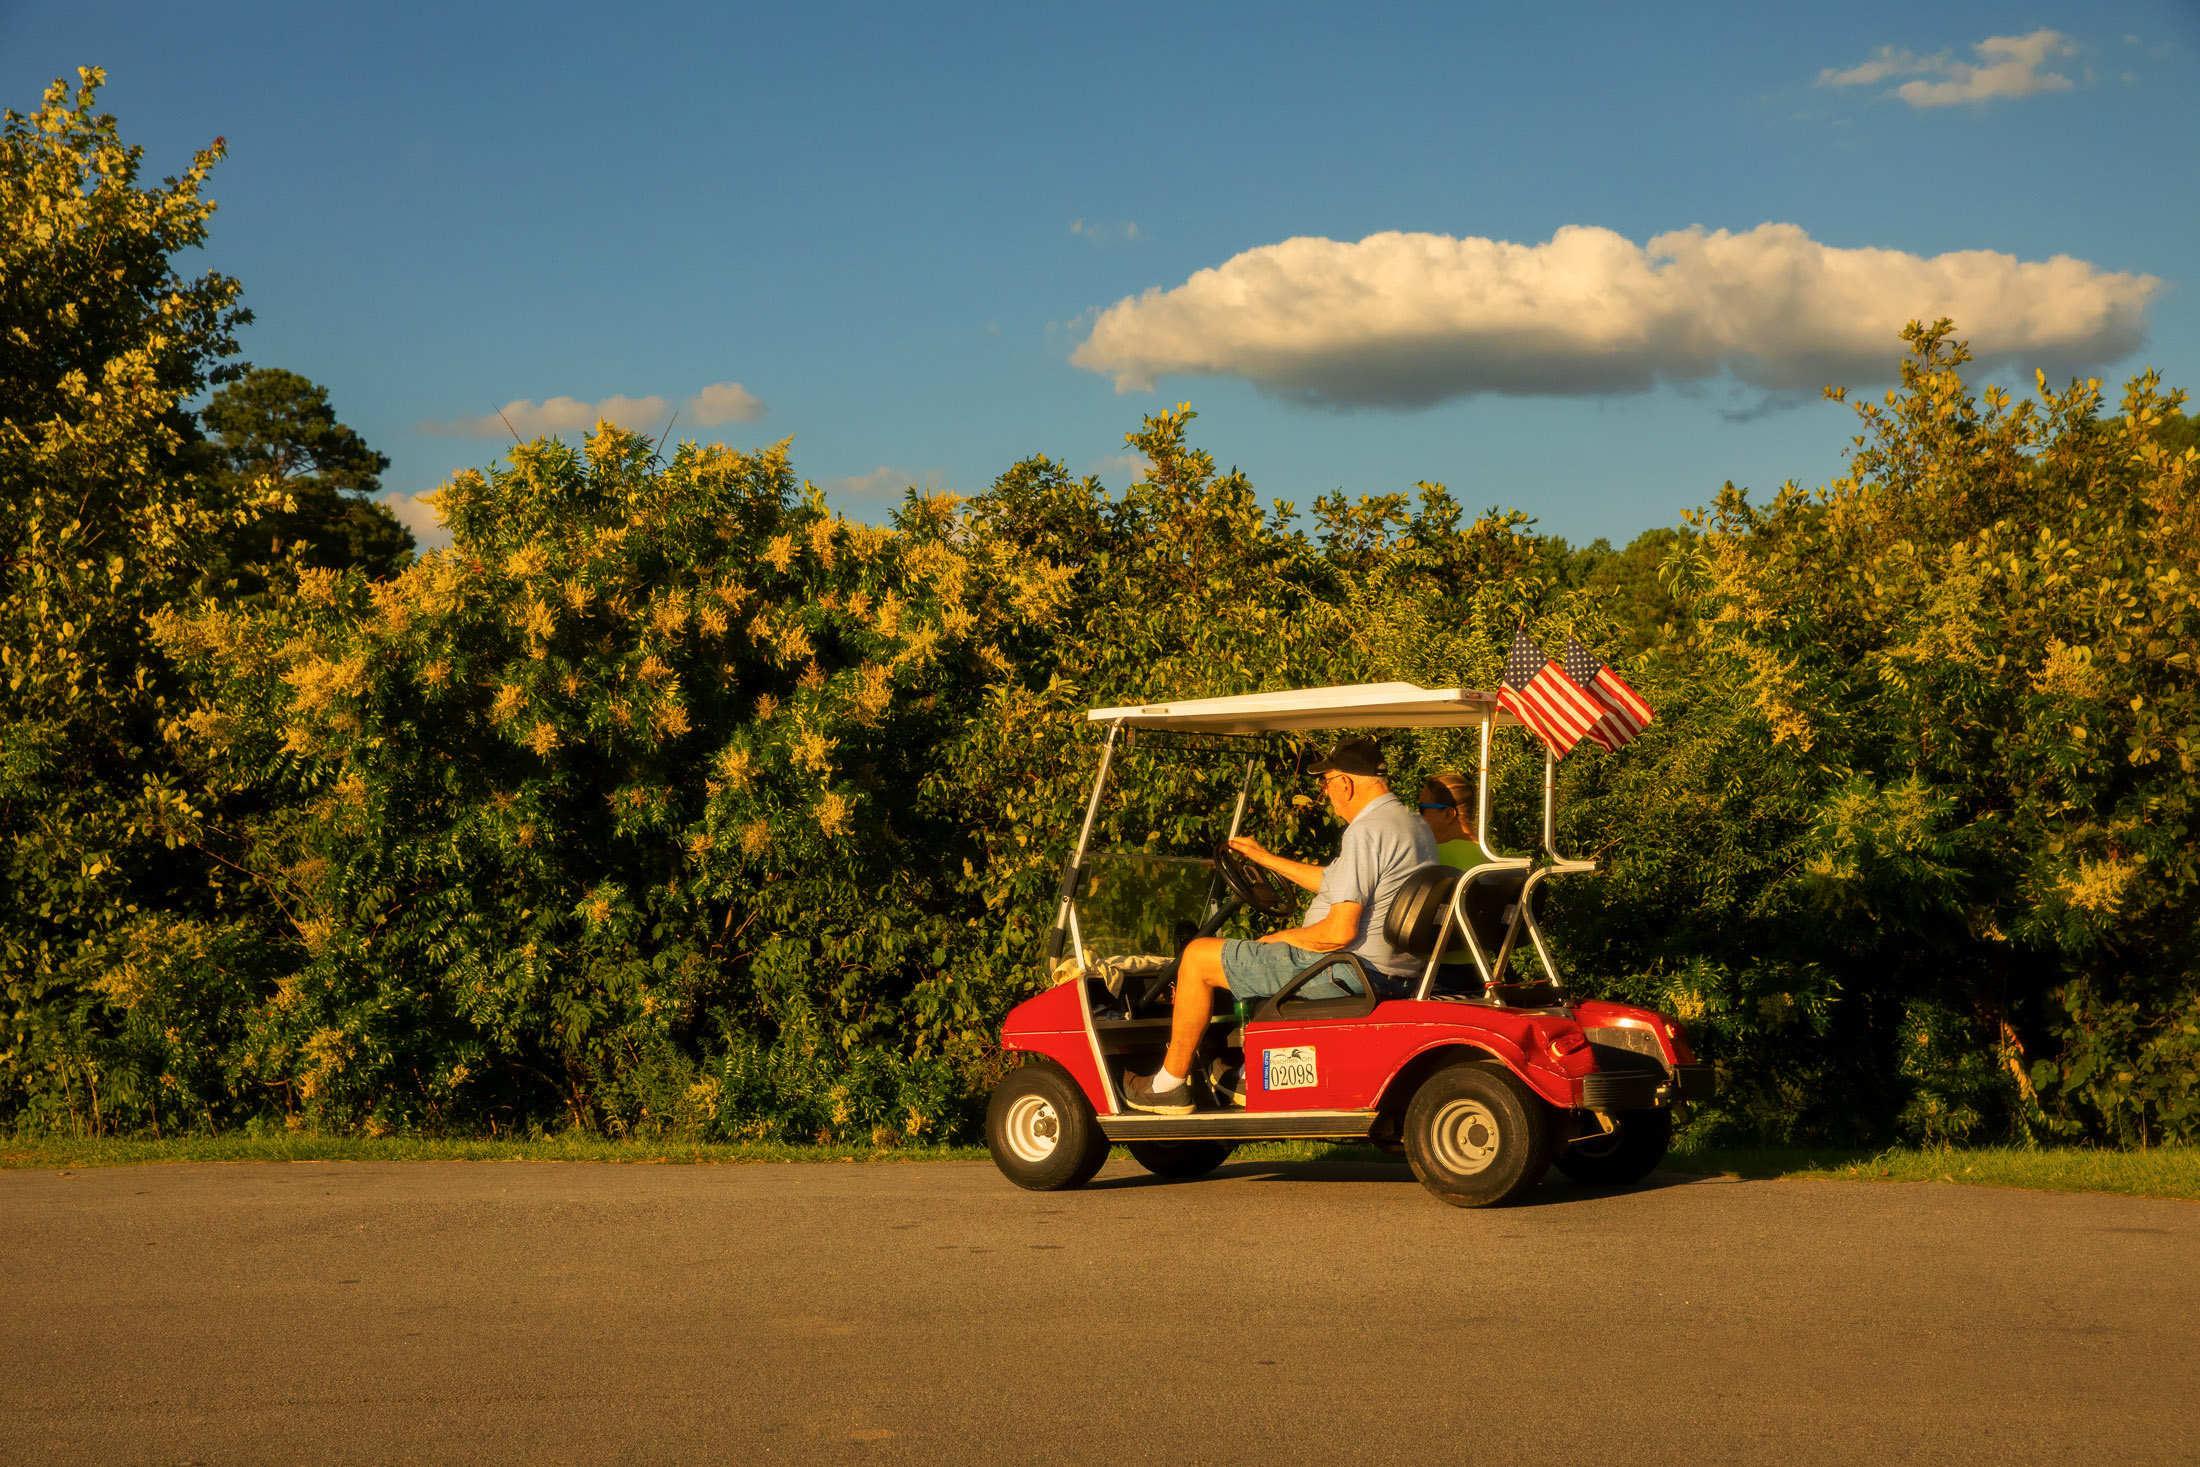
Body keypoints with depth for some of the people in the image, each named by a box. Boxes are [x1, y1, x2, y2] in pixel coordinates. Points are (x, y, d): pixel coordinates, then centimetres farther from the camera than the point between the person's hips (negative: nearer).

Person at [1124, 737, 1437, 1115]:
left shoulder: (1366, 832, -21)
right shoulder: (1415, 826, 11)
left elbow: (1340, 931, -26)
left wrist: (1280, 938, -8)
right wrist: (1264, 857, 30)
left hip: (1344, 976, -10)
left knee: (1198, 957, 0)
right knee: (1264, 959, 36)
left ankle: (1170, 1083, 10)